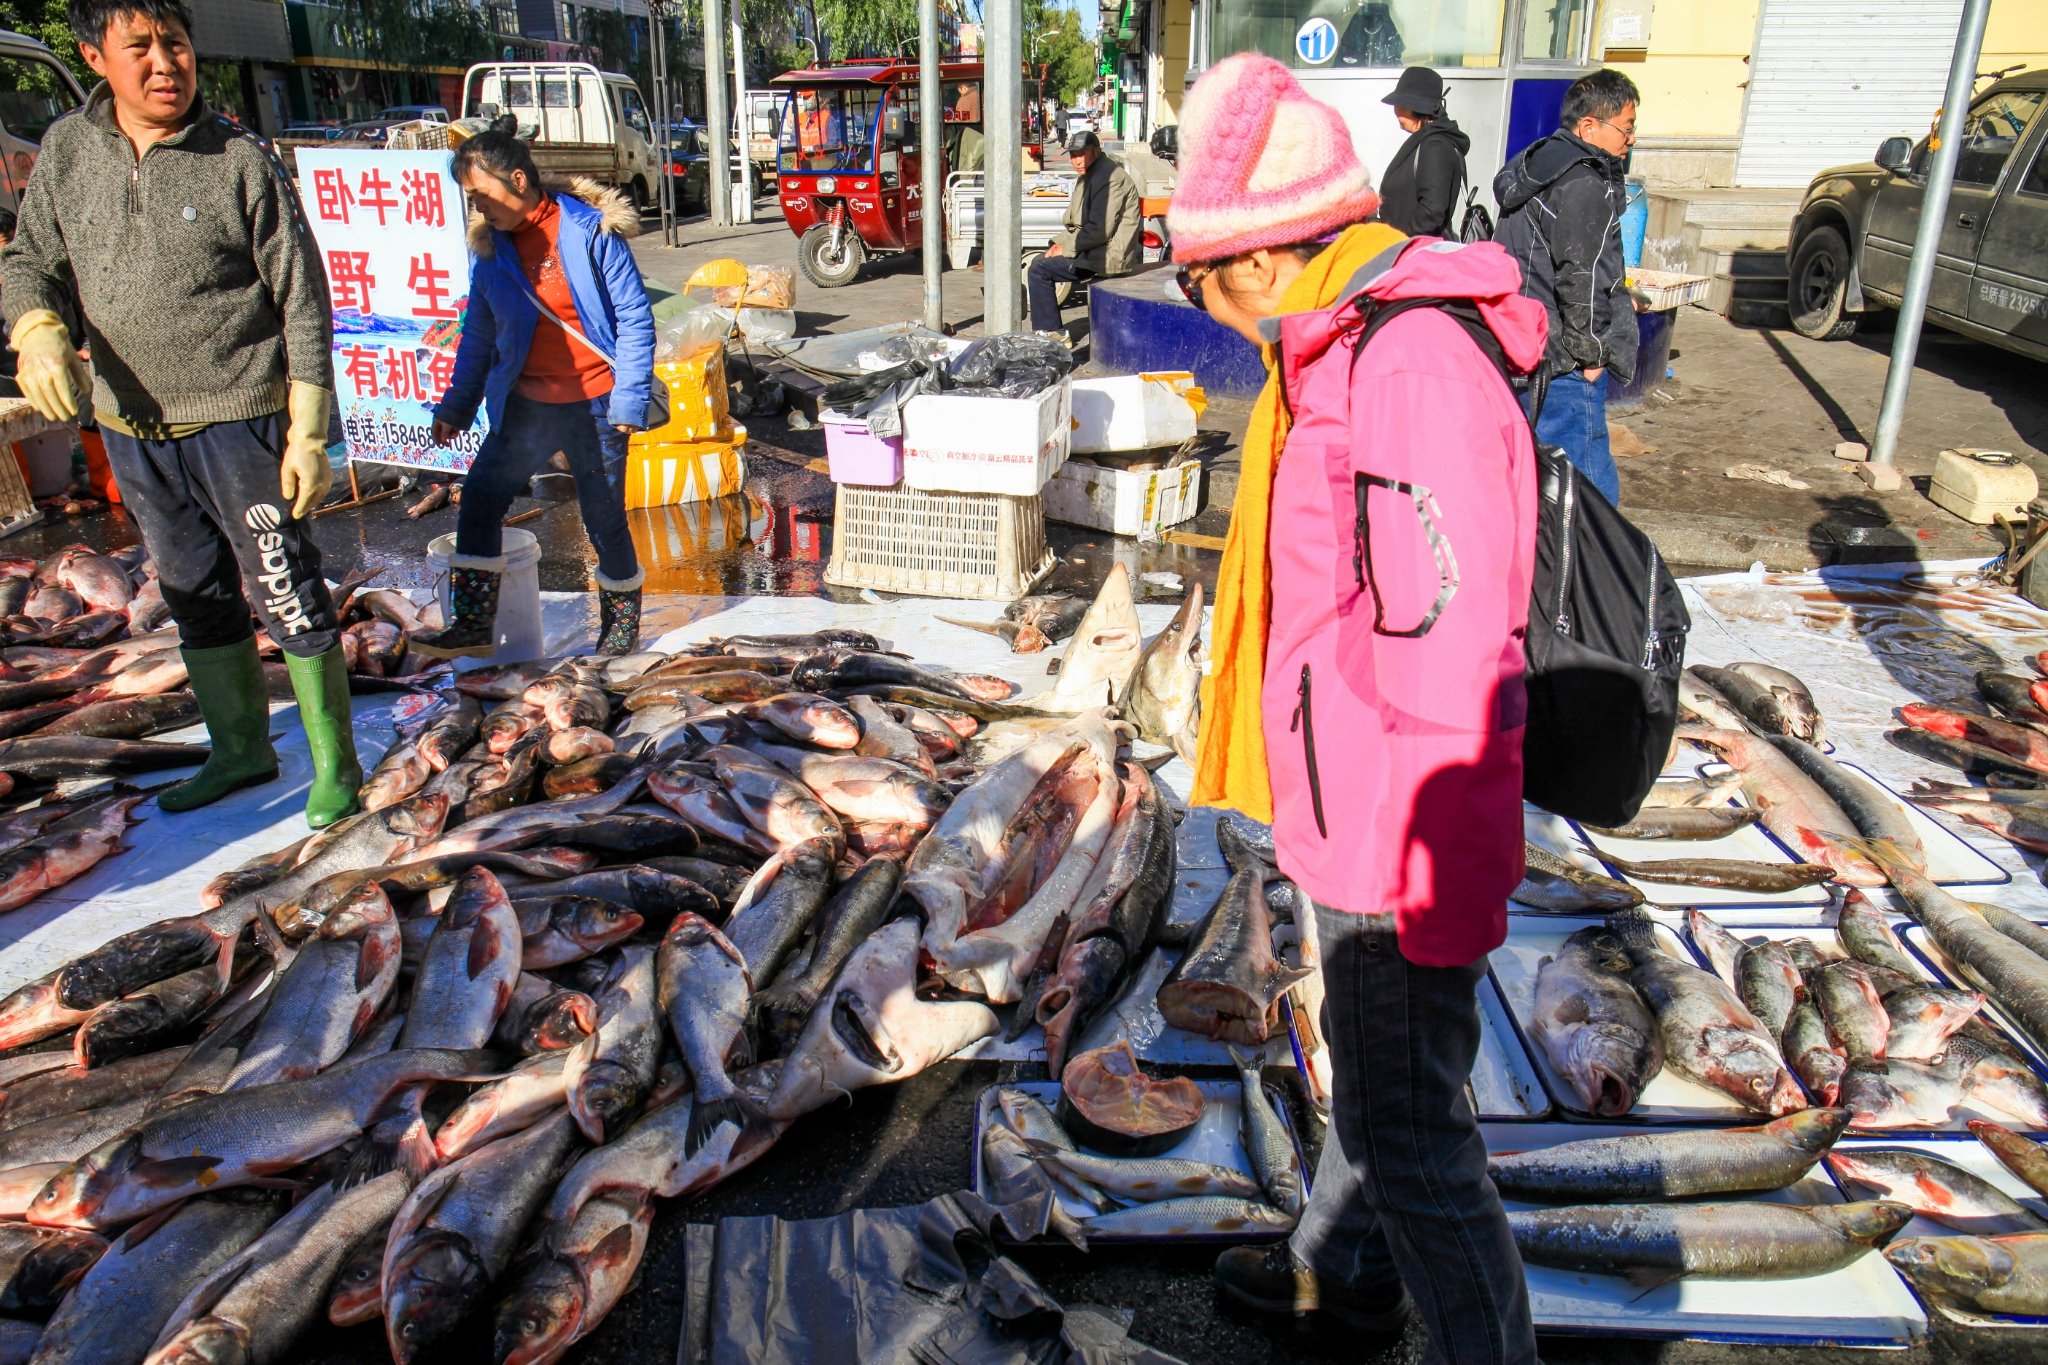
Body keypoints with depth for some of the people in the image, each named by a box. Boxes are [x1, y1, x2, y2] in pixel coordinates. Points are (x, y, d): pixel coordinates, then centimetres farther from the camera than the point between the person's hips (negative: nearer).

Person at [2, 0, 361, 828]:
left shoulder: (241, 161, -8)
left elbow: (302, 300, -7)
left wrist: (308, 433, -10)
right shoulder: (66, 152, 4)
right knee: (196, 601, 16)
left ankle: (336, 766, 14)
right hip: (132, 431, 5)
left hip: (238, 424, -5)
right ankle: (240, 752, 33)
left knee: (287, 597, -1)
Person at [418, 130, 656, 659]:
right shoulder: (489, 243, 5)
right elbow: (479, 332, 15)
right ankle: (472, 626, 4)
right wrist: (457, 406, 14)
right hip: (526, 402, 5)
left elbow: (635, 317, -10)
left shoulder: (590, 230, -11)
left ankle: (622, 624, 24)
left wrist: (630, 399, -15)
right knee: (480, 495, -3)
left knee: (604, 515, 4)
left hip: (594, 404, -5)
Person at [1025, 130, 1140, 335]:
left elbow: (1100, 229, -23)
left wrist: (1067, 247, -14)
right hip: (1094, 250, 11)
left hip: (1108, 256, -11)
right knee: (1039, 262, 16)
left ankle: (1050, 333, -5)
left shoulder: (1109, 177, -17)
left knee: (1040, 269, -14)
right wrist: (1061, 242, 4)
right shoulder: (1089, 177, 16)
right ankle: (1051, 332, 18)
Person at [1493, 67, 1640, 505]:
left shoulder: (1535, 170, 16)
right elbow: (1580, 278, -19)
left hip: (1521, 356, 10)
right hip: (1562, 369, -10)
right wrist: (1591, 353, -11)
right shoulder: (1586, 186, -15)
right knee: (1592, 493, -8)